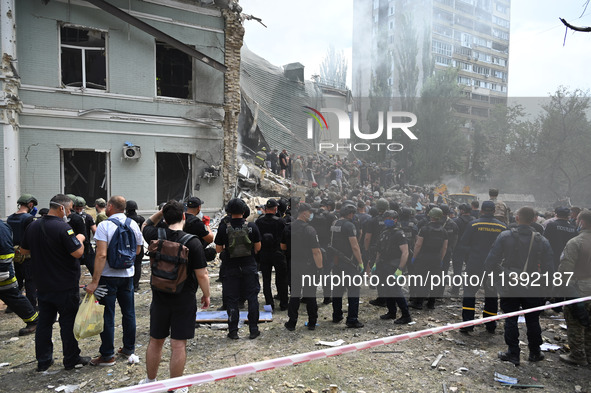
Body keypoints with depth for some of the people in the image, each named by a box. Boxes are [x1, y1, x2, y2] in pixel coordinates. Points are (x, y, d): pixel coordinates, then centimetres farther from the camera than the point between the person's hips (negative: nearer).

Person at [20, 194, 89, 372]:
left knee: (44, 322, 15)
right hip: (65, 286, -7)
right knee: (68, 323, 5)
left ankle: (43, 360, 24)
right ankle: (71, 360, 16)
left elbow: (23, 250, 15)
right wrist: (80, 239, -6)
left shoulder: (33, 226, 3)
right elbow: (78, 253, -23)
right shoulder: (63, 228, -21)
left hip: (43, 285, 7)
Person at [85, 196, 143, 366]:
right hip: (128, 275, 5)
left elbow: (101, 255, -22)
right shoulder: (133, 225, 2)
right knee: (129, 313, 15)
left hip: (108, 276, -5)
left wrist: (94, 281, -21)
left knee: (107, 316, 4)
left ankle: (107, 355, 12)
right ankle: (129, 348, 27)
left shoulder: (104, 225, -15)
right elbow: (137, 250, 10)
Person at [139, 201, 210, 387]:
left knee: (155, 341, 18)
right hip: (184, 300, -3)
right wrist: (206, 295, 1)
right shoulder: (193, 242, -16)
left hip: (160, 297, 4)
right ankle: (175, 387, 18)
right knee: (179, 344, 6)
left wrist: (162, 211, 14)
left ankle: (150, 381, 35)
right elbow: (202, 275, -13)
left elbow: (147, 225, 20)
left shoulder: (156, 236, -7)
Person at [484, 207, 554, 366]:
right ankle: (535, 353, 31)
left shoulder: (504, 236, -12)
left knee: (511, 320, 10)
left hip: (509, 287, -1)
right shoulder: (542, 241, -7)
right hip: (532, 289, 2)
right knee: (532, 320, 17)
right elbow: (549, 270, -5)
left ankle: (513, 353, 16)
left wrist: (493, 276, 5)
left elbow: (491, 262, -13)